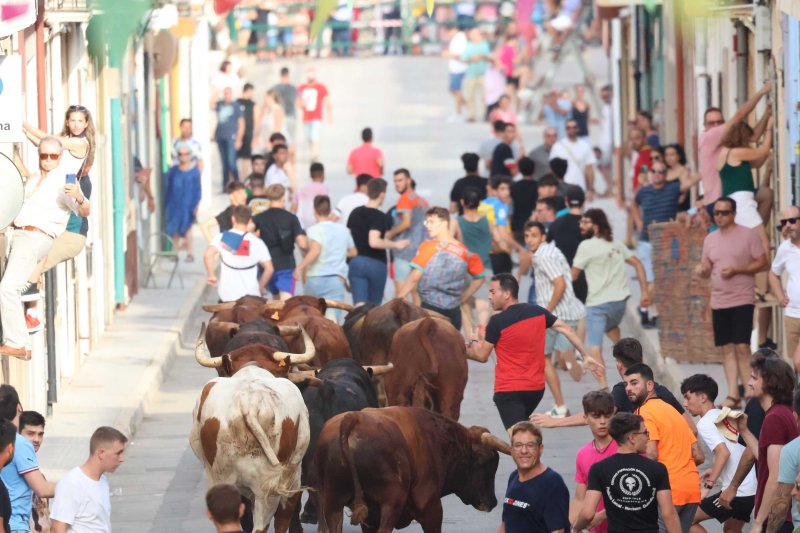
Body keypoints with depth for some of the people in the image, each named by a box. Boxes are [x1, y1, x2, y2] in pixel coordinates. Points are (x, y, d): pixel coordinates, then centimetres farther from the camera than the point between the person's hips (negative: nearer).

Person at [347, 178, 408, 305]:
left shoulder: (355, 213, 8)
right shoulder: (380, 217, -13)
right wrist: (395, 245, -13)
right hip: (377, 265, -4)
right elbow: (374, 242, -25)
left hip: (356, 263, 4)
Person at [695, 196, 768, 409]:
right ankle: (733, 395, 7)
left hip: (742, 300, -5)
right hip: (719, 301, 5)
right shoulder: (710, 239, 12)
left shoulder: (748, 235, -4)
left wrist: (736, 270, -17)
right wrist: (701, 270, -6)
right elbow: (707, 268, 18)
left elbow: (762, 263, -6)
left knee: (742, 347, -11)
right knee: (727, 349, 5)